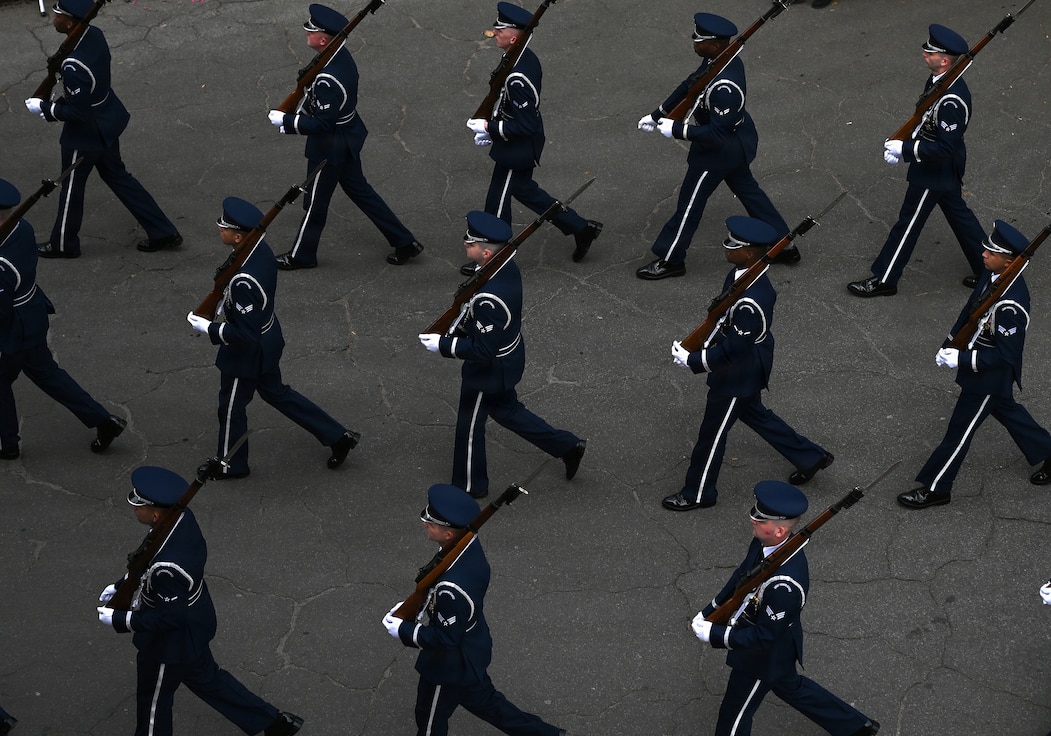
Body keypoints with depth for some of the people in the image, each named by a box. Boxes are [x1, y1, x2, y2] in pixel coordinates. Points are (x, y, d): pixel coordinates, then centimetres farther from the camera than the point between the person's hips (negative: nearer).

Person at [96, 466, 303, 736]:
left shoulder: (167, 567, -42)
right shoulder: (183, 518, -17)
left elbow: (169, 617, -28)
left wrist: (119, 620, -21)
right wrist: (121, 586, 5)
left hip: (170, 643, -8)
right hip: (194, 625, 8)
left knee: (153, 703, 20)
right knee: (206, 678, 31)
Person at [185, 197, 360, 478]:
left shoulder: (244, 281, -39)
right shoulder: (261, 250, -12)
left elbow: (245, 334, -32)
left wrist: (208, 328, -22)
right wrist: (226, 305, 9)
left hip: (247, 353, -9)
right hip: (268, 339, 9)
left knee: (231, 406, 17)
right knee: (275, 392, 29)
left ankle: (230, 465, 41)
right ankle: (337, 436, 34)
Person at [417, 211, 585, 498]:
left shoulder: (489, 300, -40)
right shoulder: (507, 267, -12)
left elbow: (483, 351, -32)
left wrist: (443, 345, -25)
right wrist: (465, 322, 6)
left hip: (489, 370, -9)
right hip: (510, 355, 9)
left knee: (469, 425, 16)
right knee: (506, 410, 31)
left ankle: (470, 485, 38)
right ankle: (567, 446, 38)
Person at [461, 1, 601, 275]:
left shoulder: (517, 79, -34)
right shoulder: (527, 58, -3)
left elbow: (524, 126, -29)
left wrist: (489, 128, -21)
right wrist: (491, 126, 8)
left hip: (515, 152, -10)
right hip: (524, 147, 10)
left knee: (497, 205, 8)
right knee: (524, 191, 27)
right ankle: (581, 228, 35)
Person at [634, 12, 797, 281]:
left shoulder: (723, 87, -38)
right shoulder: (719, 59, -10)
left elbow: (717, 134, -34)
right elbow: (690, 84, 5)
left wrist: (676, 130, -29)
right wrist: (658, 114, 8)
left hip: (721, 150, -9)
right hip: (738, 140, 9)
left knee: (690, 202, 9)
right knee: (747, 190, 25)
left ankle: (670, 260, 27)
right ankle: (784, 246, 37)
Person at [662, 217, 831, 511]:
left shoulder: (749, 301, -38)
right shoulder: (740, 275, -10)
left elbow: (733, 352, -30)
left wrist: (692, 361, -22)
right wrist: (705, 344, 7)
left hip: (738, 374, -9)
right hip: (746, 368, 9)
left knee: (713, 431, 11)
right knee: (752, 412, 30)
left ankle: (698, 493, 32)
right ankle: (810, 457, 43)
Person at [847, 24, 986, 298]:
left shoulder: (950, 101, -34)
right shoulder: (938, 82, -3)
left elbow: (945, 148, -30)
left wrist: (905, 149, -26)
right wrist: (902, 143, 0)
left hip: (934, 172, -10)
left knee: (908, 223, 6)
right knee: (958, 215, 22)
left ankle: (884, 279, 21)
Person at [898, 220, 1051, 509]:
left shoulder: (1010, 306, -37)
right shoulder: (992, 275, -10)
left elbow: (1004, 355, -29)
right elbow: (970, 309, 6)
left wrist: (962, 359, -28)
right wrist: (949, 345, 4)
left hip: (990, 377, -9)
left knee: (960, 430, 6)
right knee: (1007, 411, 29)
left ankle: (935, 489, 23)